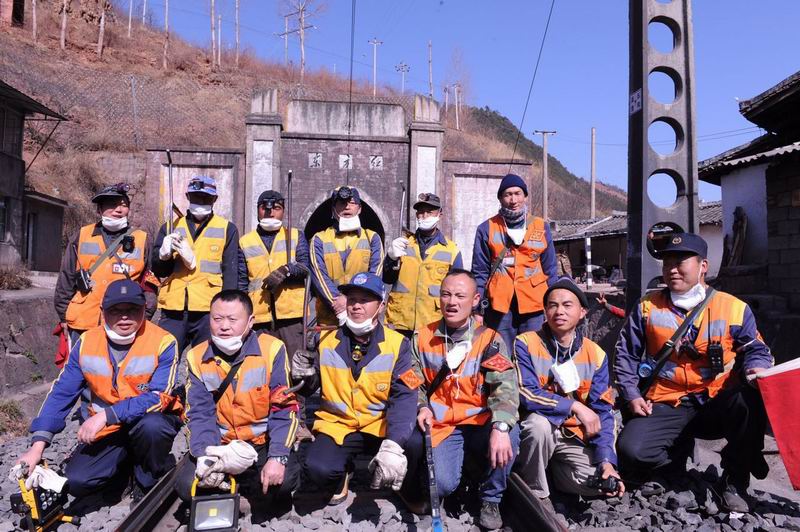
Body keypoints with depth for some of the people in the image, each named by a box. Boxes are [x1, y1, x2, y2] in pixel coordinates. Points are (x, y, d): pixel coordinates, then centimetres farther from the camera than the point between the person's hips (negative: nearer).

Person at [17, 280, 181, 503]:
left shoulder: (163, 342, -19)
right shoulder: (86, 342, -6)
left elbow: (159, 397, -25)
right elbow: (61, 394, -3)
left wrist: (106, 415, -30)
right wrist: (38, 444, -11)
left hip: (151, 420, -3)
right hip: (107, 430, 4)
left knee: (151, 426, -36)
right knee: (76, 482, -13)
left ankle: (150, 483, -5)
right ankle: (126, 463, 19)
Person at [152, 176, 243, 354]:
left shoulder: (227, 229, 6)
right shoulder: (170, 227, 13)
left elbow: (230, 272, 2)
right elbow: (157, 269, 8)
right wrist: (163, 254, -14)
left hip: (209, 312, -2)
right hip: (173, 311, 2)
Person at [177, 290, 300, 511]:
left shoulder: (272, 349, -13)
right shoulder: (197, 357, -4)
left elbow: (284, 408, -13)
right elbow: (200, 414, -5)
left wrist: (277, 457, -23)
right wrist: (205, 457, -21)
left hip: (263, 443, -2)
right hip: (220, 447, 2)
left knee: (284, 478, -28)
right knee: (187, 486, -20)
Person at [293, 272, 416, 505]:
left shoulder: (397, 344, -7)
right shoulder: (326, 339, -1)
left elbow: (404, 397, -16)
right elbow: (312, 388, 8)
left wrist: (393, 445, -31)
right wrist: (307, 376, -17)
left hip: (380, 425, -1)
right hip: (337, 425, 1)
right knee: (318, 469, -28)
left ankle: (411, 491, 9)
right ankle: (342, 475, 12)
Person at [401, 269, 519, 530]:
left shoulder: (489, 339, -3)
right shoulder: (423, 338, 3)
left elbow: (505, 385, -17)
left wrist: (500, 426, -33)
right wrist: (422, 407, -10)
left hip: (479, 426, 0)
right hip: (440, 427, 0)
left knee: (509, 433, -32)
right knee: (441, 484, -25)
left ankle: (490, 499, -4)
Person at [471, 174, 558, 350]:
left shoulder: (542, 227, 8)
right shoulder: (487, 229, 4)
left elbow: (549, 270, 11)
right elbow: (480, 272, 4)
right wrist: (478, 308, -2)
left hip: (533, 304, 1)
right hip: (499, 304, -1)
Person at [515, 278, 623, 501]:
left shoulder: (595, 355, -1)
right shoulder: (526, 344, -12)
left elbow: (602, 411, -2)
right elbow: (525, 393, -22)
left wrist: (606, 460, -12)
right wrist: (575, 406, -24)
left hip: (573, 437, 3)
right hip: (535, 430, -3)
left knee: (600, 483, -18)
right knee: (539, 423, -36)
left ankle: (551, 468, 12)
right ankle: (535, 490, -10)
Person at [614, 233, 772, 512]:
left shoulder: (734, 308, 3)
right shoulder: (647, 307, 6)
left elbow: (755, 349, 9)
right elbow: (626, 355, 10)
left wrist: (756, 368, -15)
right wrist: (632, 395, 1)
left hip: (717, 405, 0)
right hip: (666, 407, 0)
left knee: (752, 398, -34)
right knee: (631, 450, -25)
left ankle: (735, 480, -8)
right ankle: (673, 460, 14)